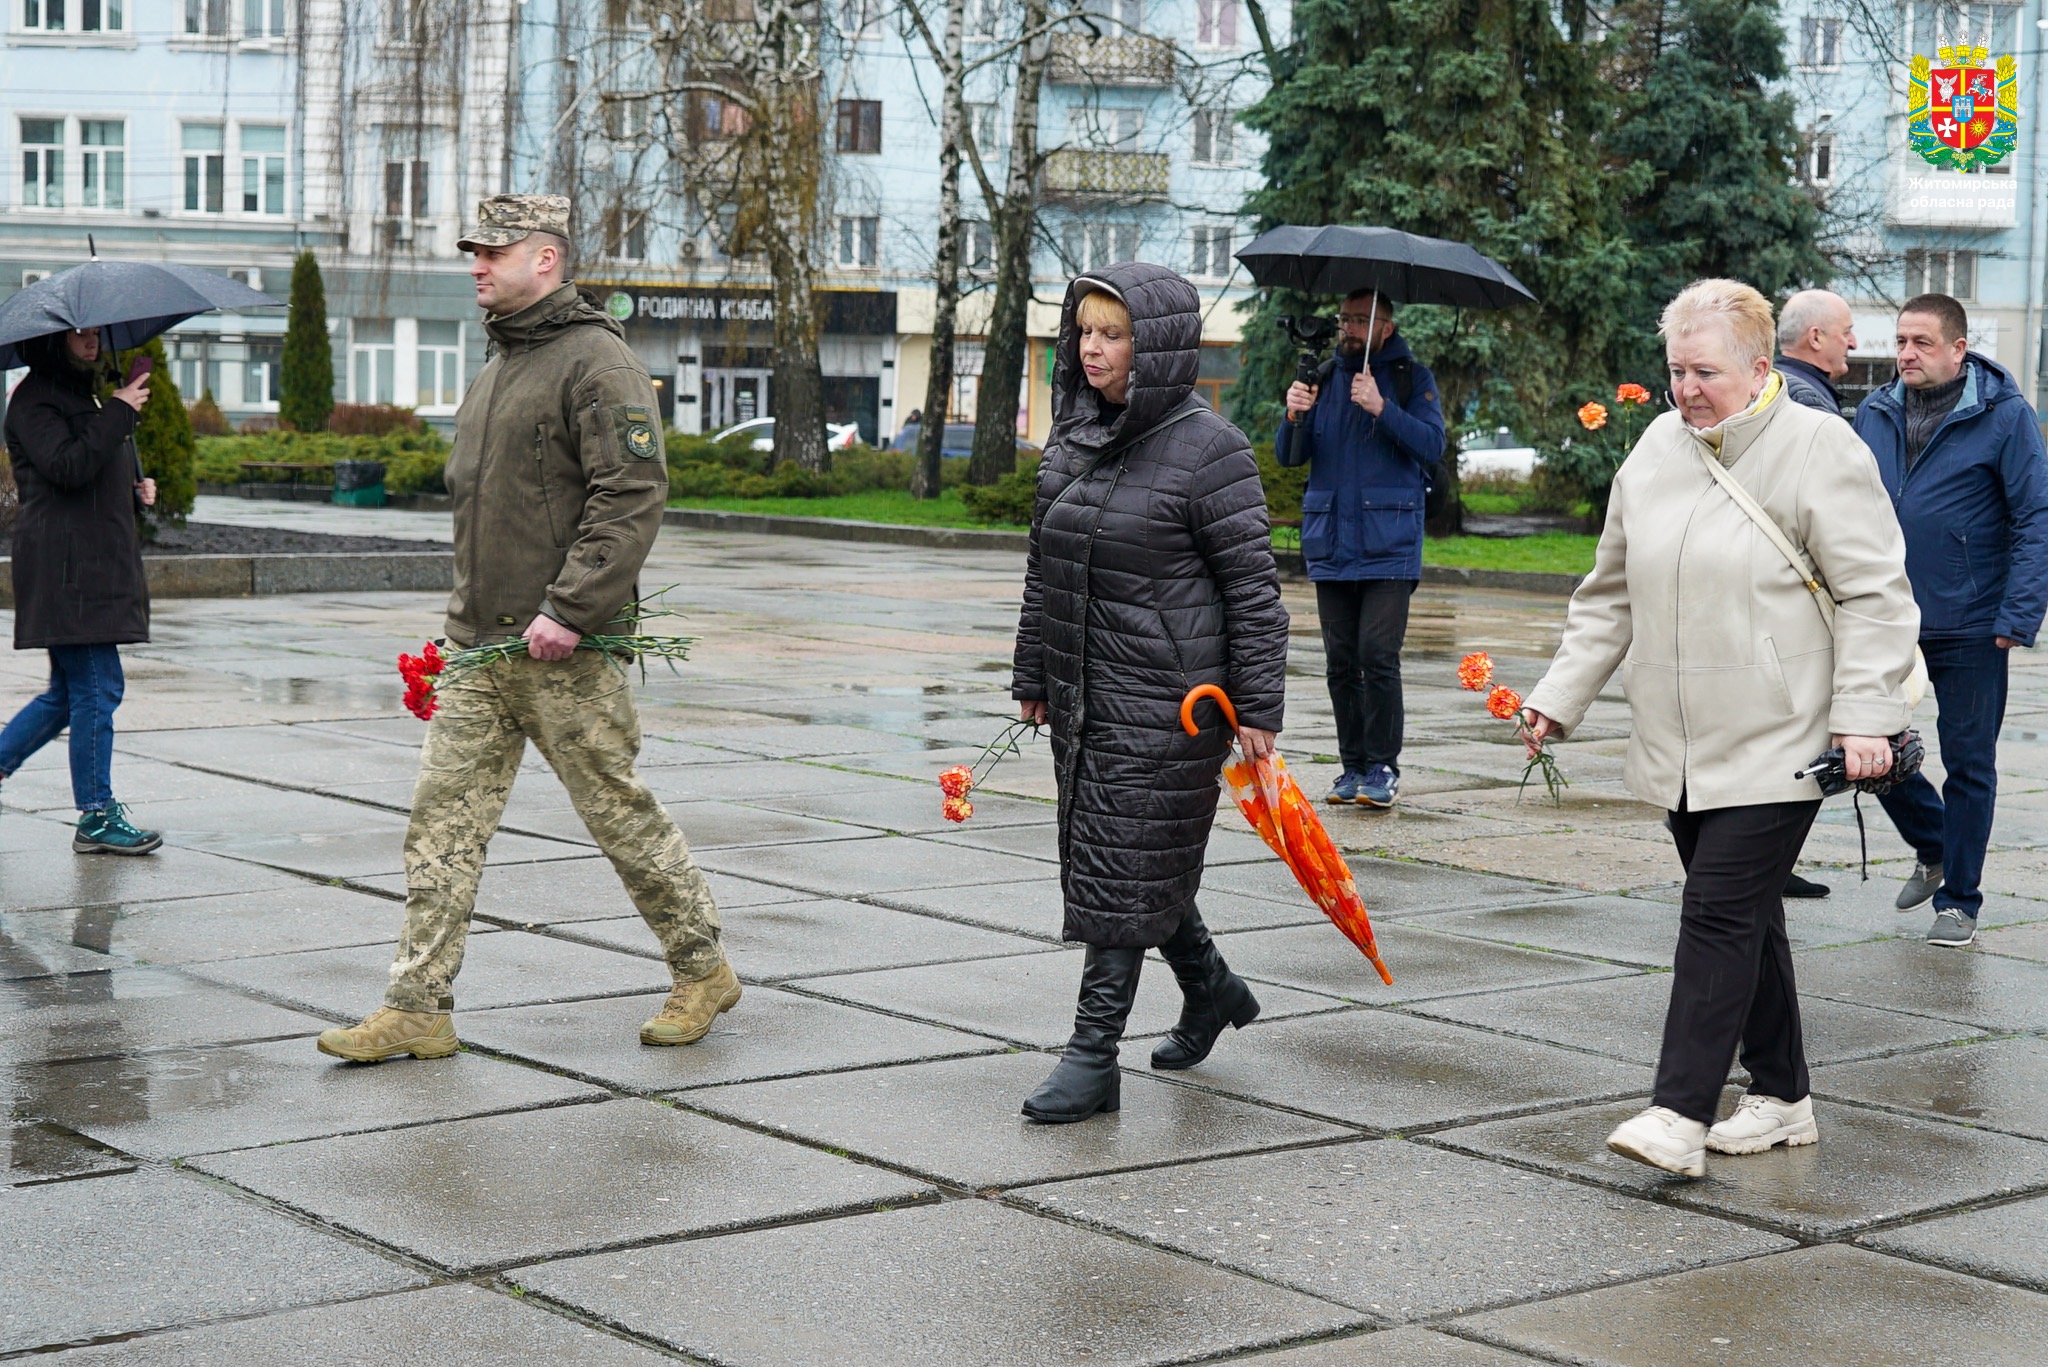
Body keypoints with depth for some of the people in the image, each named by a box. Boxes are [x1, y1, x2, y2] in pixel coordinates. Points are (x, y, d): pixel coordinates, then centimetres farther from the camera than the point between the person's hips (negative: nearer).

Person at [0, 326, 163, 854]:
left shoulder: (82, 394, 22)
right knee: (97, 687, -9)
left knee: (70, 692, 13)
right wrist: (119, 412, -19)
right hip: (66, 566, -10)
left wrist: (137, 485, 10)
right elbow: (68, 466, -23)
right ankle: (97, 818, -4)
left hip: (97, 564, 10)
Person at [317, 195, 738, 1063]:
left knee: (619, 811, 1)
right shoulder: (495, 370, 18)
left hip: (565, 649, -8)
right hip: (479, 643, 8)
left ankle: (703, 972, 18)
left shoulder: (596, 363, -11)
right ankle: (418, 1008, 5)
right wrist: (464, 612, 20)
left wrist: (568, 611, -24)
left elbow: (632, 500, -19)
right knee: (444, 816, 3)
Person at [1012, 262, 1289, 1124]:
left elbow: (1252, 584, -12)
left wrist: (1258, 708, -13)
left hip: (1167, 699, -8)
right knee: (1122, 860, 17)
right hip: (1084, 692, 8)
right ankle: (1211, 990, 38)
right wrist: (1033, 677, 16)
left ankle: (1093, 1054, 2)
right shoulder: (1075, 435, 8)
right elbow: (1046, 569, 16)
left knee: (1122, 869, -4)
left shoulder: (1205, 449, -13)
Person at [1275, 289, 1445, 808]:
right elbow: (1289, 457, 11)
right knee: (1340, 661, 4)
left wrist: (1382, 408, -21)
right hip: (1331, 545, 4)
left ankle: (1383, 766, -3)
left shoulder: (1411, 379, 4)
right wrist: (1294, 418, -10)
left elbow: (1432, 445, -9)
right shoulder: (1324, 377, 15)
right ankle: (1353, 765, 12)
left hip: (1389, 547, -4)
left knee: (1378, 654, -12)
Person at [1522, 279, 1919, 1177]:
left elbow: (1875, 595, -8)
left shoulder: (1819, 451, -7)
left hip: (1776, 747, -6)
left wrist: (1865, 715, -17)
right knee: (1745, 916, 13)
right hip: (1678, 748, 6)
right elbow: (1610, 595, 18)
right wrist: (1561, 695, 13)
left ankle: (1681, 1114, -11)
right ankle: (1781, 1099, 24)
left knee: (1720, 913, -12)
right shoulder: (1657, 449, 11)